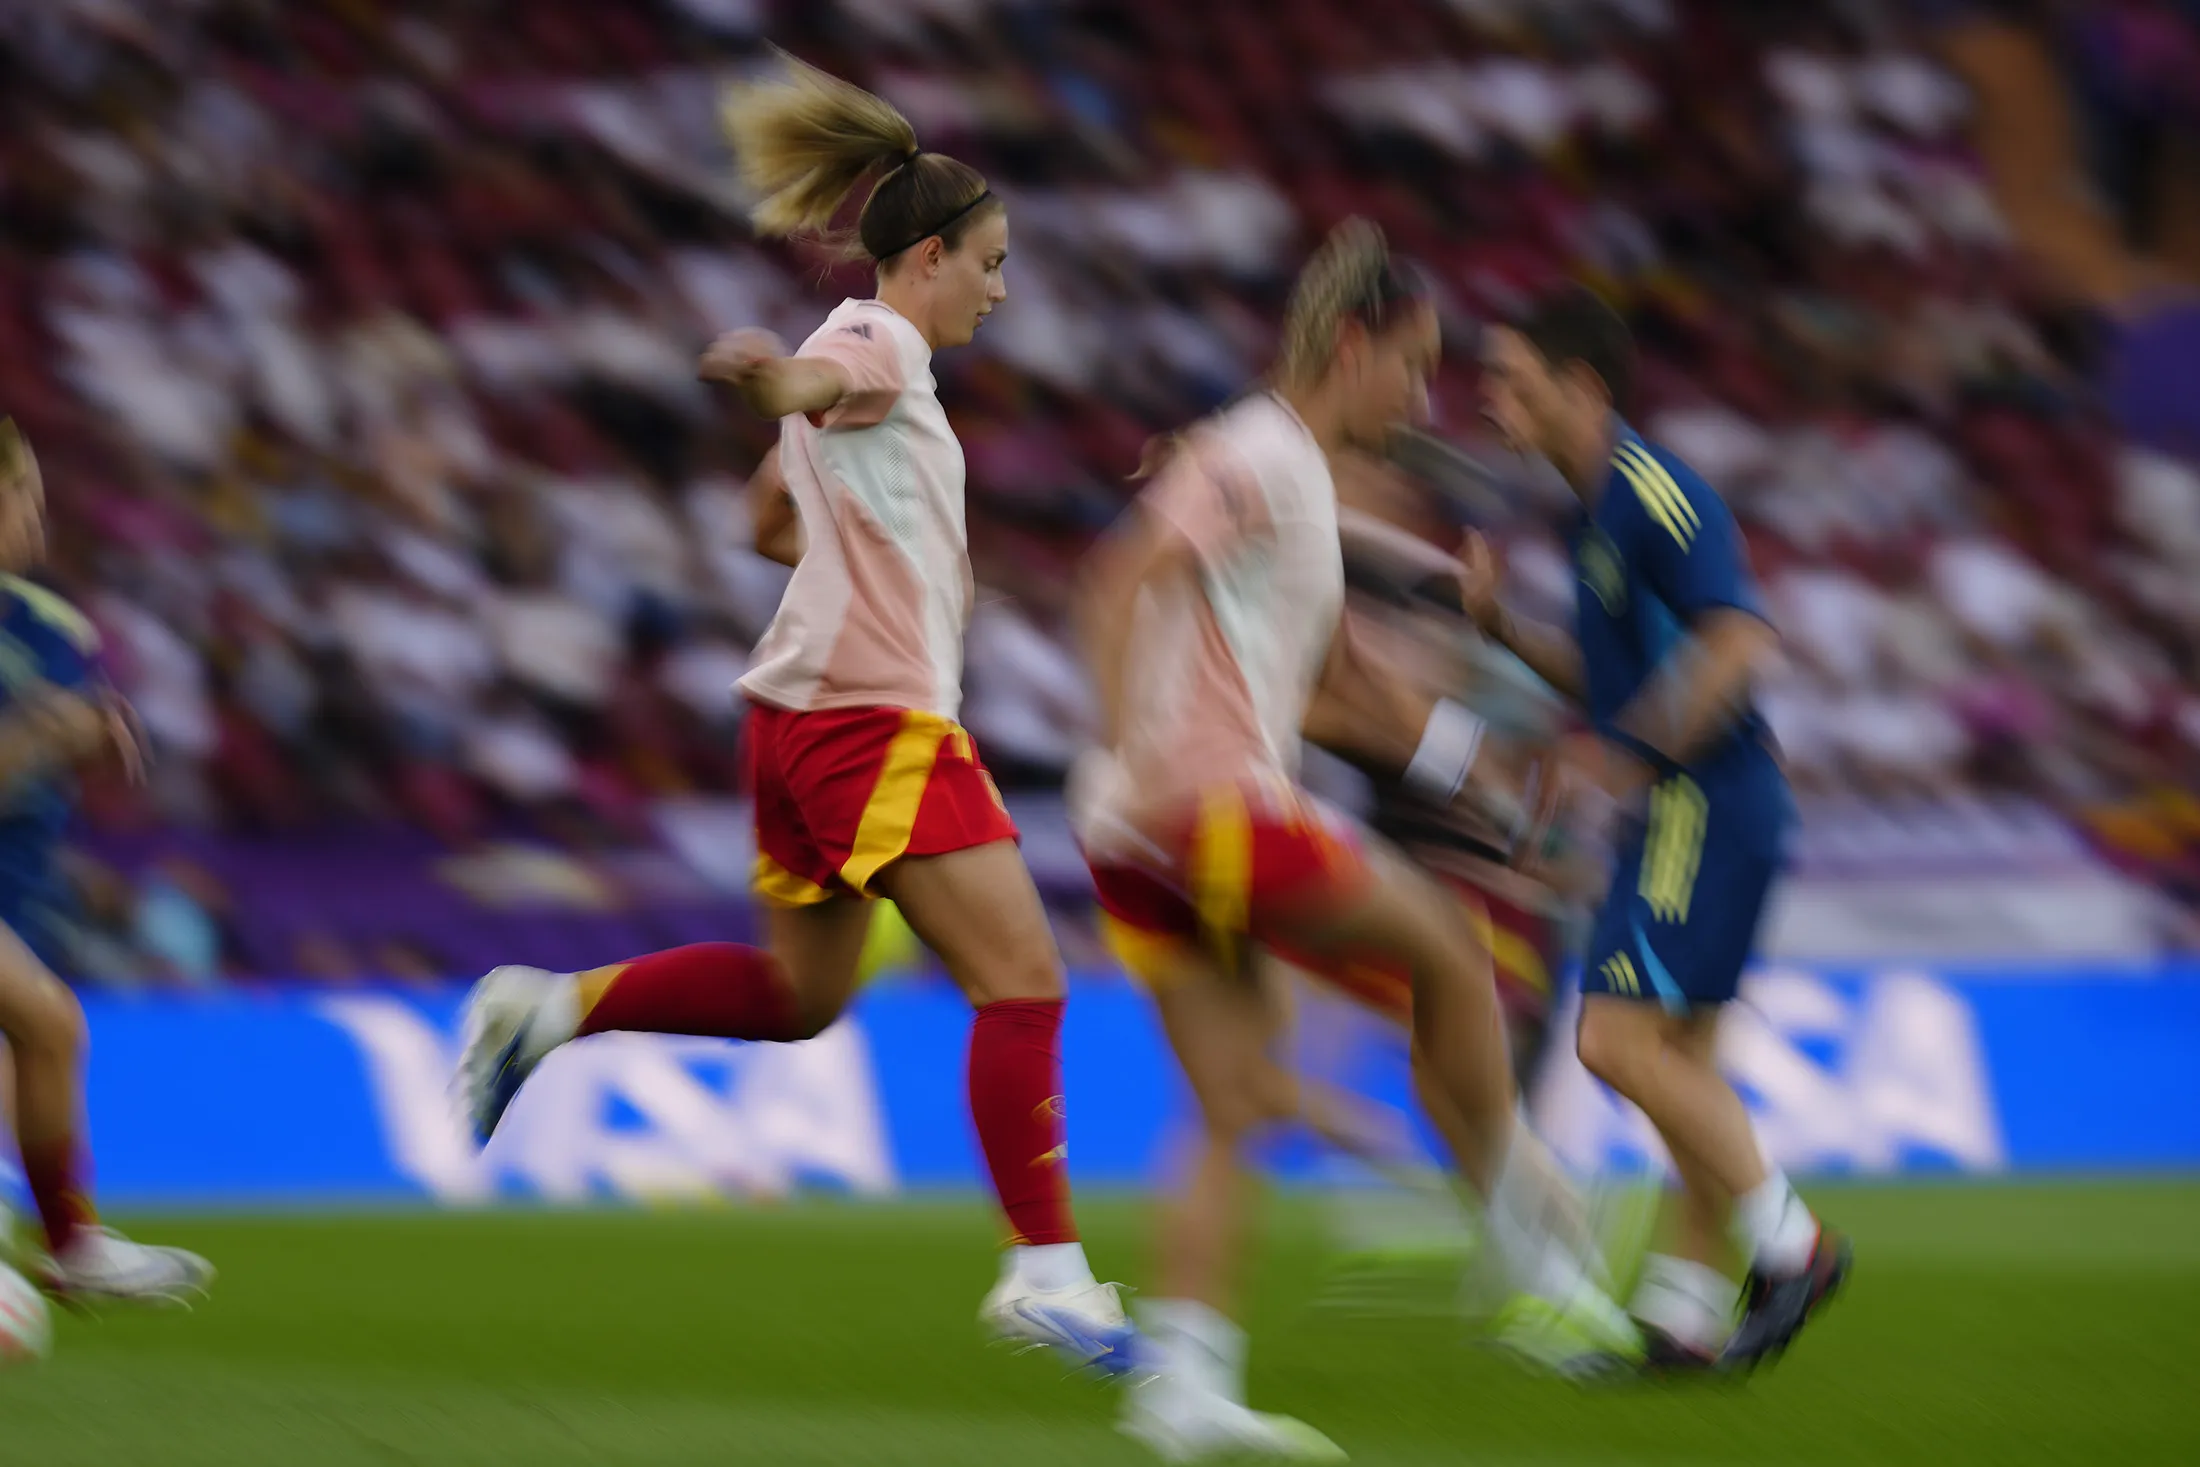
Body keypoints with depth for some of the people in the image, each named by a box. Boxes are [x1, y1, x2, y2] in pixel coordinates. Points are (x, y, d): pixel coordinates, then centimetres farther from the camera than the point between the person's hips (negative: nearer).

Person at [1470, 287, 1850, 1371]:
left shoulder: (1650, 492, -15)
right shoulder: (1602, 508, 16)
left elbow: (1739, 643, -25)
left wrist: (1634, 757, -25)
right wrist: (1499, 622, 12)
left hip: (1704, 806, -10)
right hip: (1676, 815, 10)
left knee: (1617, 1039, -14)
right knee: (1682, 1061, 9)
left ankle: (1786, 1238, -5)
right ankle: (1687, 1310, 11)